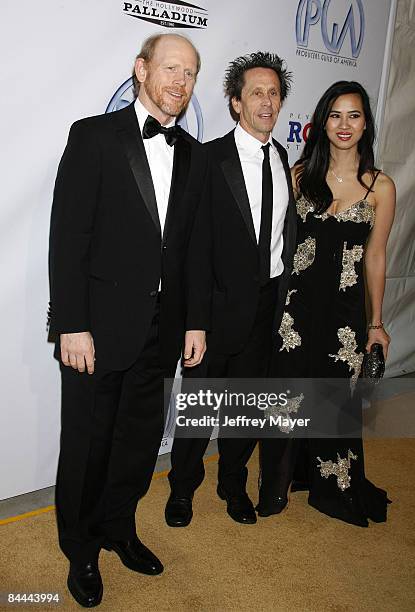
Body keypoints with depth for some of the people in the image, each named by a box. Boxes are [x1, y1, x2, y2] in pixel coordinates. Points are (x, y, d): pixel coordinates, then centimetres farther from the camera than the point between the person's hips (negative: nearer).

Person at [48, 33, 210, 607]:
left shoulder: (192, 154, 10)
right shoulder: (94, 135, -6)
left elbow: (194, 246, 10)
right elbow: (68, 236, -11)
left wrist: (196, 321, 6)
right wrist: (72, 326, -15)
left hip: (161, 327, 5)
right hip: (100, 324, -4)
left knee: (141, 437, 17)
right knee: (88, 442, 10)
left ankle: (118, 527, 41)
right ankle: (81, 549, 33)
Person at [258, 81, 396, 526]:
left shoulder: (380, 187, 0)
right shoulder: (300, 174, 1)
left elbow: (375, 256, 5)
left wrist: (376, 322, 8)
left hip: (345, 309, 0)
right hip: (296, 301, 0)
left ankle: (332, 488, 37)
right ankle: (277, 485, 33)